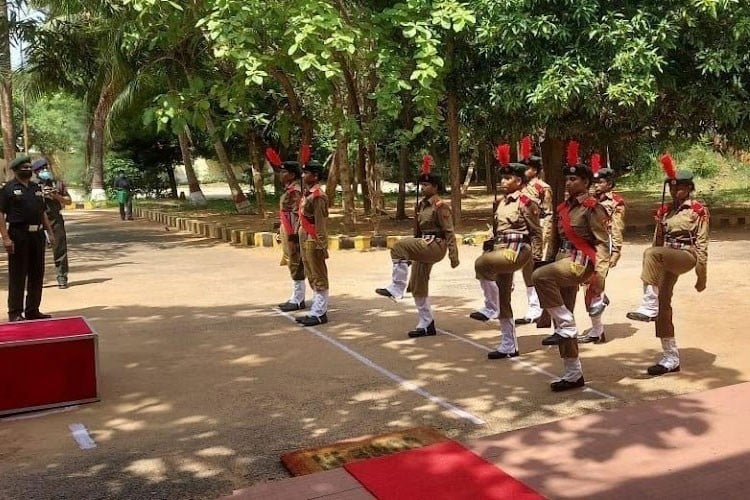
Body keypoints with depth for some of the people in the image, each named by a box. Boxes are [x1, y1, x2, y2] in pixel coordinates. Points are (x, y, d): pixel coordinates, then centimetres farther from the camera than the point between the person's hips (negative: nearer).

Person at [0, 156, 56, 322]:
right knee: (17, 275, -1)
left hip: (37, 234, 6)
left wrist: (50, 232, 13)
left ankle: (32, 310, 21)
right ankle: (15, 312, 6)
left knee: (37, 274, 11)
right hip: (18, 235, -6)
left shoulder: (36, 188, 15)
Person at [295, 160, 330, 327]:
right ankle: (318, 310, 24)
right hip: (305, 239, 10)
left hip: (314, 241, -10)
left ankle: (319, 314, 5)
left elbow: (321, 223, -19)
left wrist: (321, 245, -20)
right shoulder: (307, 194, 12)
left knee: (319, 277, -2)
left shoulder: (317, 196, -16)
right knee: (311, 276, 15)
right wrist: (301, 239, 16)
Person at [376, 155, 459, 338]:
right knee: (418, 288, 9)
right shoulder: (420, 205, 14)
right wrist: (411, 254, 22)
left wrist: (453, 256, -18)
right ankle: (426, 325, 18)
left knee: (399, 246, -28)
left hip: (435, 246, -9)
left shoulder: (440, 206, -10)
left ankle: (396, 289, -22)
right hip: (424, 247, 9)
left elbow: (449, 232, -13)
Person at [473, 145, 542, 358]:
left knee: (481, 264, -33)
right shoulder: (501, 202, 14)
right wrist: (491, 249, 21)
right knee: (503, 300, 9)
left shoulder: (525, 202, -9)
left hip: (516, 250, -9)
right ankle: (509, 346, 18)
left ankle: (490, 306, -13)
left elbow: (536, 232, -7)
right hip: (501, 250, 9)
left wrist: (537, 258, -8)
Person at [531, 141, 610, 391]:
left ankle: (566, 326, -20)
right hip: (563, 262, 8)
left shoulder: (592, 208, -8)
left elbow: (603, 243, -12)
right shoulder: (562, 208, 15)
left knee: (540, 276, -34)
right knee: (560, 319, 8)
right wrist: (548, 262, 19)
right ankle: (574, 375, 17)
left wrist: (599, 274, -20)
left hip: (581, 262, -8)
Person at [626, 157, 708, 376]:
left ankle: (648, 306, -30)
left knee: (651, 253, -34)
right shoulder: (664, 211, 14)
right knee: (663, 305, 1)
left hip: (686, 256, -6)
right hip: (666, 261, 7)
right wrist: (653, 272, 18)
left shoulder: (698, 211, -2)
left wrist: (702, 276, -8)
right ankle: (671, 358, 10)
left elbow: (702, 245, -5)